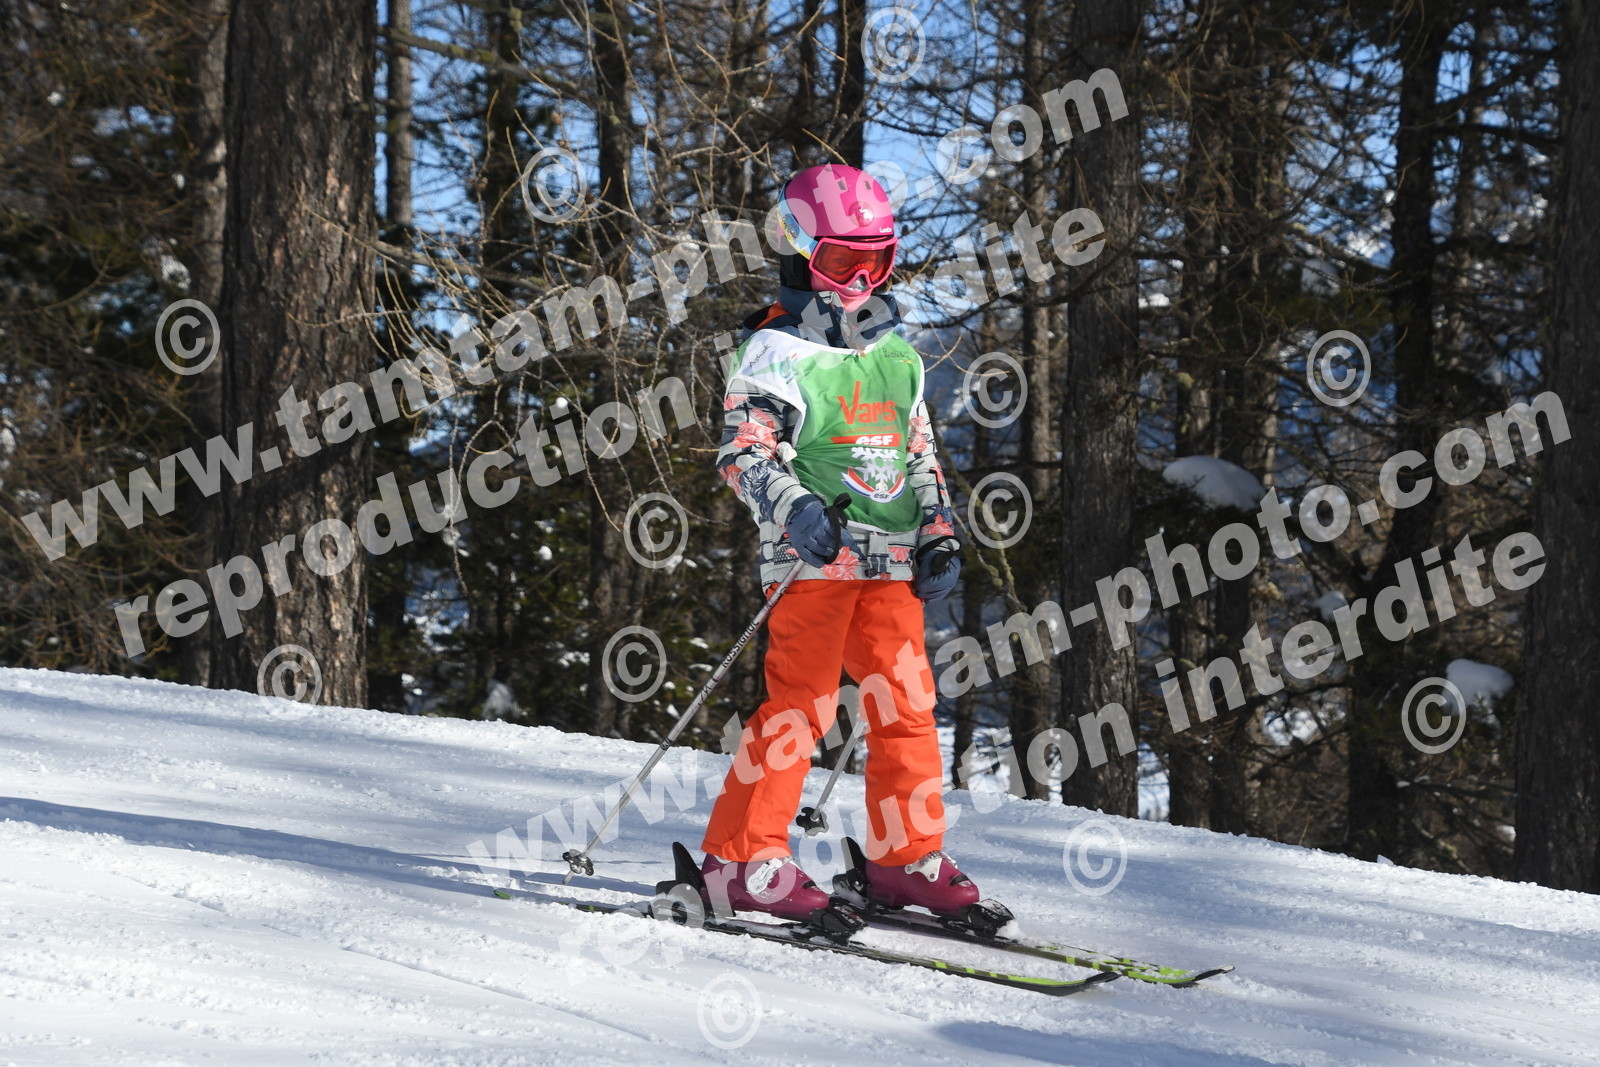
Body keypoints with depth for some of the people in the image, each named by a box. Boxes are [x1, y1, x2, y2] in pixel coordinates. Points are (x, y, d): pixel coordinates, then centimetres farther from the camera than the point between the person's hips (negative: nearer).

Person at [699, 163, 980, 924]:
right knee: (800, 703, -11)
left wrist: (939, 537, 13)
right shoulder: (776, 353, -1)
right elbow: (744, 450, -10)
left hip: (890, 562, 6)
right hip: (813, 558, -6)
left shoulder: (898, 358, 19)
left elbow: (921, 456, 25)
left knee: (906, 704, 5)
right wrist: (793, 507, -27)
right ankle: (741, 856, -7)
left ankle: (906, 856, 14)